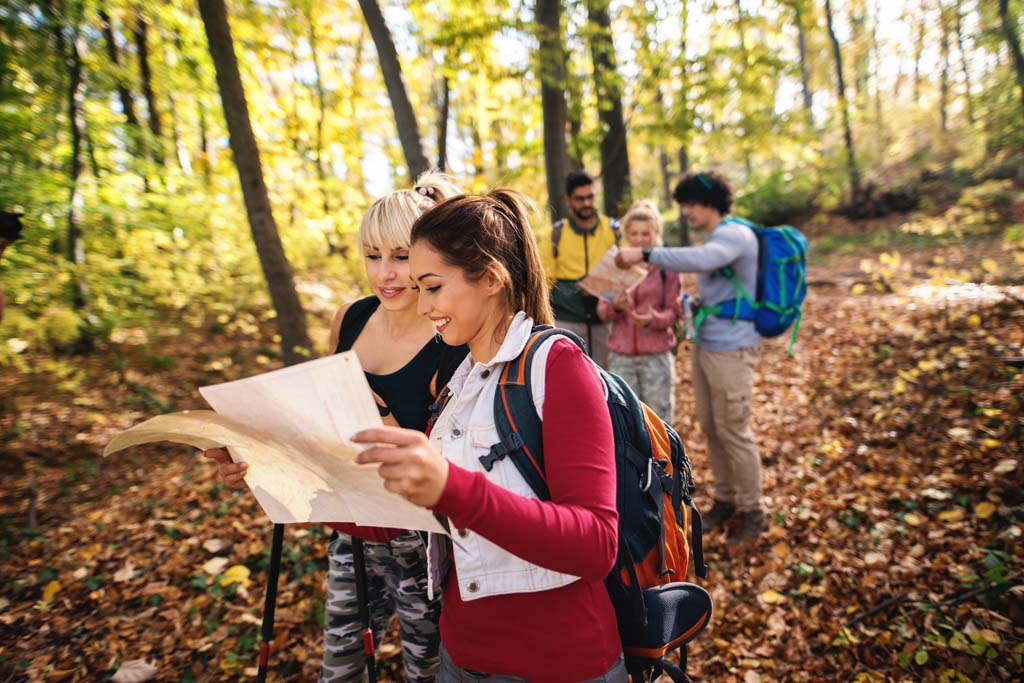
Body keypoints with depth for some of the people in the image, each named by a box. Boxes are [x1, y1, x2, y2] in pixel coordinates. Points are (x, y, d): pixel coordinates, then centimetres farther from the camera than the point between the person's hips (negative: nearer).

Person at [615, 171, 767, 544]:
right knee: (709, 426, 14)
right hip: (705, 344, 9)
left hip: (731, 348, -9)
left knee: (732, 431, 1)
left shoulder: (735, 234, -15)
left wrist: (645, 254, -37)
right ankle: (726, 499, 30)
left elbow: (698, 261, -36)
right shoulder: (715, 239, 14)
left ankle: (753, 512, 18)